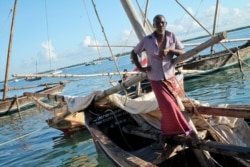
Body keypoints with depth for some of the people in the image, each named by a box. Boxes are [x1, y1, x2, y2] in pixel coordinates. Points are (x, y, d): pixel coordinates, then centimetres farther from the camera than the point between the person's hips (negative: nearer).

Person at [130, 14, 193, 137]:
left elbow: (182, 52, -4)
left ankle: (168, 131, 35)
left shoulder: (171, 36, -5)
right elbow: (133, 53, 2)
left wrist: (169, 49, -22)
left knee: (172, 104, 14)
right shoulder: (147, 40, -10)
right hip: (155, 79, -3)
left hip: (170, 77, 3)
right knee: (168, 106, -7)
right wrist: (140, 68, -9)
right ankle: (183, 130, 12)